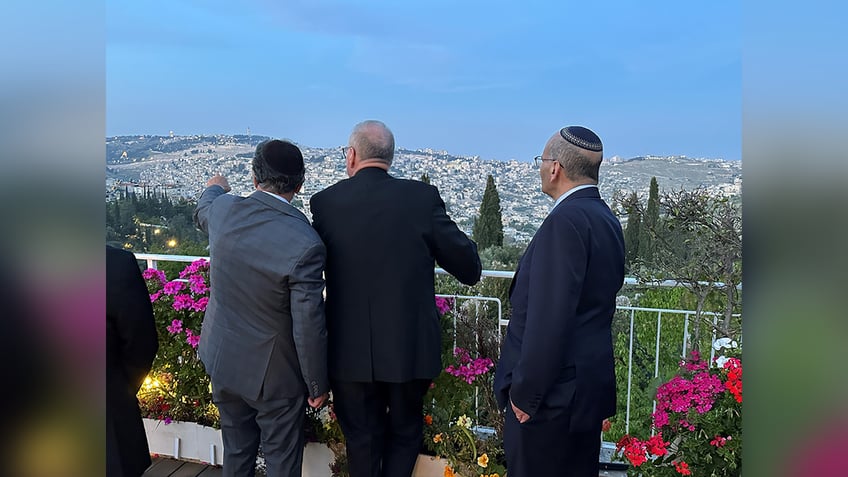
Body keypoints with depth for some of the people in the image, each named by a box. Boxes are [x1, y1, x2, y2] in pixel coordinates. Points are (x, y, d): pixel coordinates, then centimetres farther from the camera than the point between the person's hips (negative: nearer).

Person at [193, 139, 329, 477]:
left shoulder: (223, 208, -12)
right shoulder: (305, 244, -29)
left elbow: (201, 213, 16)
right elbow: (310, 326, -23)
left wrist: (214, 188, 39)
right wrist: (318, 385, -7)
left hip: (222, 360, 5)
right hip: (273, 374, -5)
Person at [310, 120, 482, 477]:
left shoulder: (324, 202, -7)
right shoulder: (423, 197, -11)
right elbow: (469, 267, -6)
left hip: (350, 350, 1)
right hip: (409, 347, -1)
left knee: (362, 438, 20)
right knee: (404, 433, 21)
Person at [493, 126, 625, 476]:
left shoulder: (566, 221, -20)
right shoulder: (607, 220, 10)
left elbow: (548, 319, -25)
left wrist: (525, 394, -17)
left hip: (553, 395, -9)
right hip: (591, 386, 10)